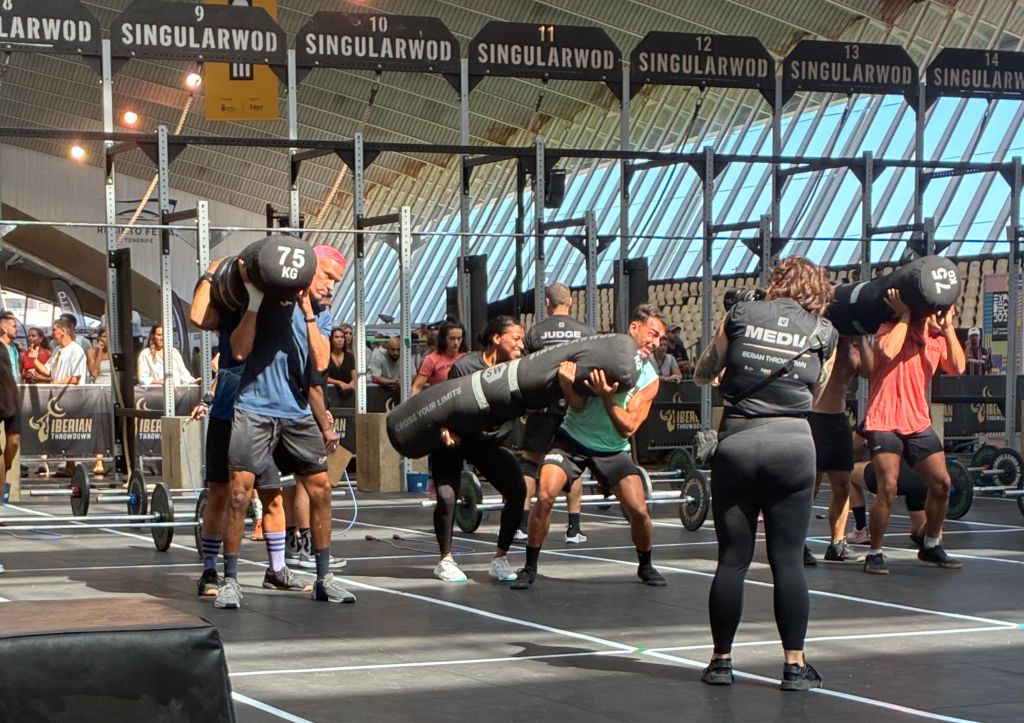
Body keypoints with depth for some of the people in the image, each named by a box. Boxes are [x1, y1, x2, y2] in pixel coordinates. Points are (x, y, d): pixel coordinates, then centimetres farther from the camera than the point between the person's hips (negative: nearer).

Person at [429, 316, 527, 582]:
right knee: (447, 496, -19)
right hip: (455, 440, -3)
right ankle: (445, 560, 3)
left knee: (517, 490, -15)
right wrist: (446, 431, -34)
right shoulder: (465, 366, -19)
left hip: (490, 441, 3)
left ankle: (500, 559, -1)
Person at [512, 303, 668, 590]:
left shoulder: (649, 378, -6)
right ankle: (529, 568, -5)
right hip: (572, 439, -2)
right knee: (544, 496, -21)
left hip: (613, 449, 2)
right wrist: (566, 382, -34)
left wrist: (607, 398, -29)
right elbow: (579, 405, -13)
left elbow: (628, 427, -13)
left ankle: (646, 567, 18)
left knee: (639, 510, -10)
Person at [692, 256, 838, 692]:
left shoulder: (741, 315, 6)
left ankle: (721, 660, 13)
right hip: (792, 444, 0)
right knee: (788, 560, 3)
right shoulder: (823, 333, 7)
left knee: (732, 560, 7)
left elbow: (701, 375, 16)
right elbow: (814, 394, 15)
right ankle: (795, 665, 3)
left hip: (736, 441, 1)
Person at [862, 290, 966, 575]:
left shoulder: (937, 338, 10)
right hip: (885, 422, -6)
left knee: (942, 483, 4)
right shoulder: (893, 328, -5)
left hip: (918, 423, 6)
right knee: (888, 488, -18)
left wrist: (948, 328, -9)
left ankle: (931, 546, 24)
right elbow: (888, 351, -28)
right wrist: (904, 316, -18)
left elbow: (958, 367, -6)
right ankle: (875, 553, -5)